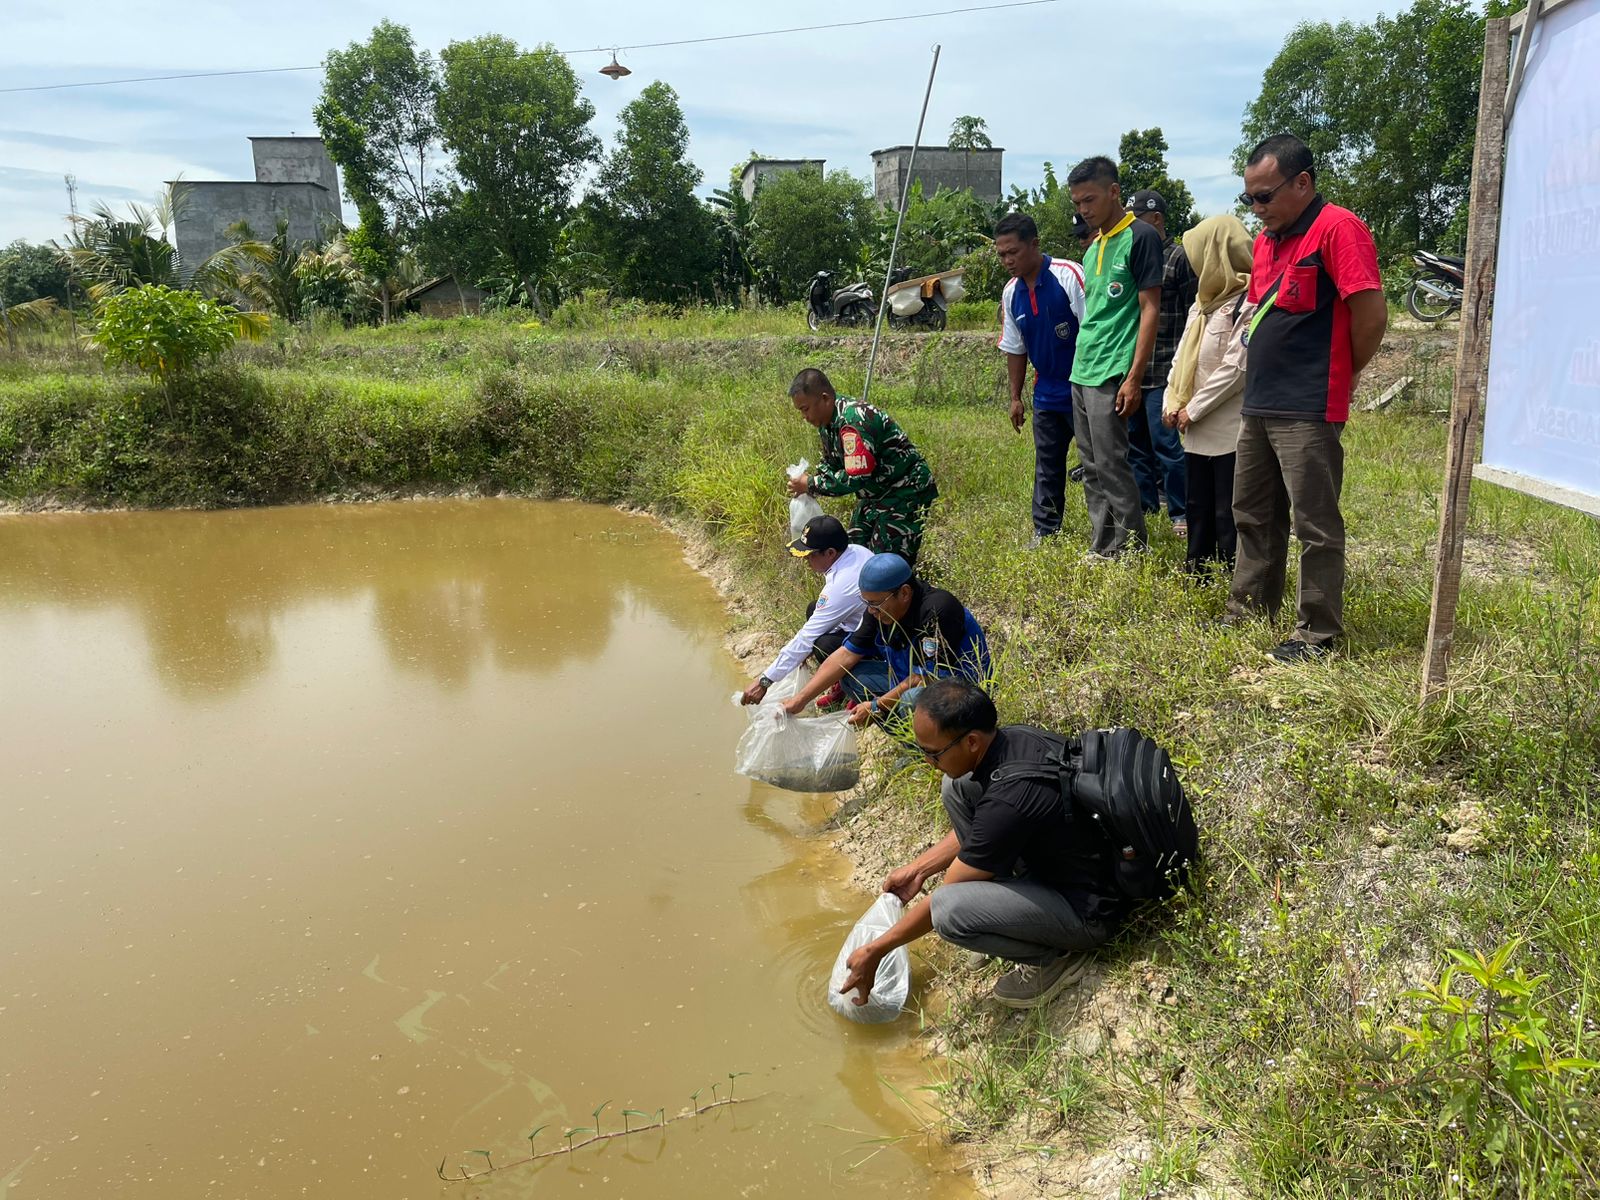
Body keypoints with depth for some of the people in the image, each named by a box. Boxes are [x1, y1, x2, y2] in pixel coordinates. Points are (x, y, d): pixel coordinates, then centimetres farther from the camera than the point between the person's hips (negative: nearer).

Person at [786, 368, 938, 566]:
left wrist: (812, 485, -21)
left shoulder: (852, 420, -28)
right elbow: (831, 462, 16)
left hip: (905, 493, -10)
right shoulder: (828, 420, 3)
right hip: (876, 493, 10)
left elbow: (856, 478, -31)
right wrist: (811, 480, -5)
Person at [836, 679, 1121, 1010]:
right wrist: (919, 868, 14)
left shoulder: (1007, 800, -33)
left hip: (1088, 911, -9)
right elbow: (978, 829, 13)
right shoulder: (1013, 737, -9)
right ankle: (1010, 900, 9)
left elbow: (943, 899, -21)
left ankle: (1057, 956, -5)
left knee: (950, 911, -32)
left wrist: (874, 951, -9)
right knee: (956, 786, 2)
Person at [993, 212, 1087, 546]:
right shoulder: (1011, 293, 3)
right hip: (1047, 393, 6)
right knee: (1047, 465, 12)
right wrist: (1015, 397, 13)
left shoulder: (1068, 275, -17)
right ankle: (1045, 531, 22)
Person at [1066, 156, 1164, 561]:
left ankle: (1132, 552, 2)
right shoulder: (1094, 246, 18)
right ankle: (1101, 549, 16)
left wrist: (1133, 377, -16)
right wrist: (1079, 365, 15)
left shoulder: (1140, 237, -6)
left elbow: (1150, 309, -11)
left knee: (1111, 466, -7)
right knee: (1092, 468, 10)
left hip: (1111, 374, -8)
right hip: (1082, 372, 8)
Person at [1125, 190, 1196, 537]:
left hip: (1163, 371, -7)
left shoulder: (1179, 257, -5)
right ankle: (1144, 503, 26)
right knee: (1134, 440, 13)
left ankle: (1181, 511, 7)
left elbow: (1194, 314, -8)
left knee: (1166, 442, -4)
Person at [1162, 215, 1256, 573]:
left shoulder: (1248, 301, -12)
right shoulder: (1204, 300, 16)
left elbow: (1236, 367, -18)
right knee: (1198, 509, 16)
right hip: (1198, 429, 9)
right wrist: (1173, 402, 2)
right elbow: (1182, 356, 16)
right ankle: (1196, 578, 27)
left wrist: (1193, 409, -13)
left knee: (1228, 516, -2)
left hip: (1230, 430, -9)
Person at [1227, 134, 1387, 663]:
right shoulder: (1265, 240, 15)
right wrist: (1260, 377, 14)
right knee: (1254, 516, 17)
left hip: (1308, 413, -9)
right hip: (1257, 406, 9)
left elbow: (1371, 316, -16)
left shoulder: (1338, 229, -12)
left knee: (1316, 526, -1)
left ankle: (1317, 633, 8)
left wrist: (1342, 373, -1)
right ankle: (1250, 610, 29)